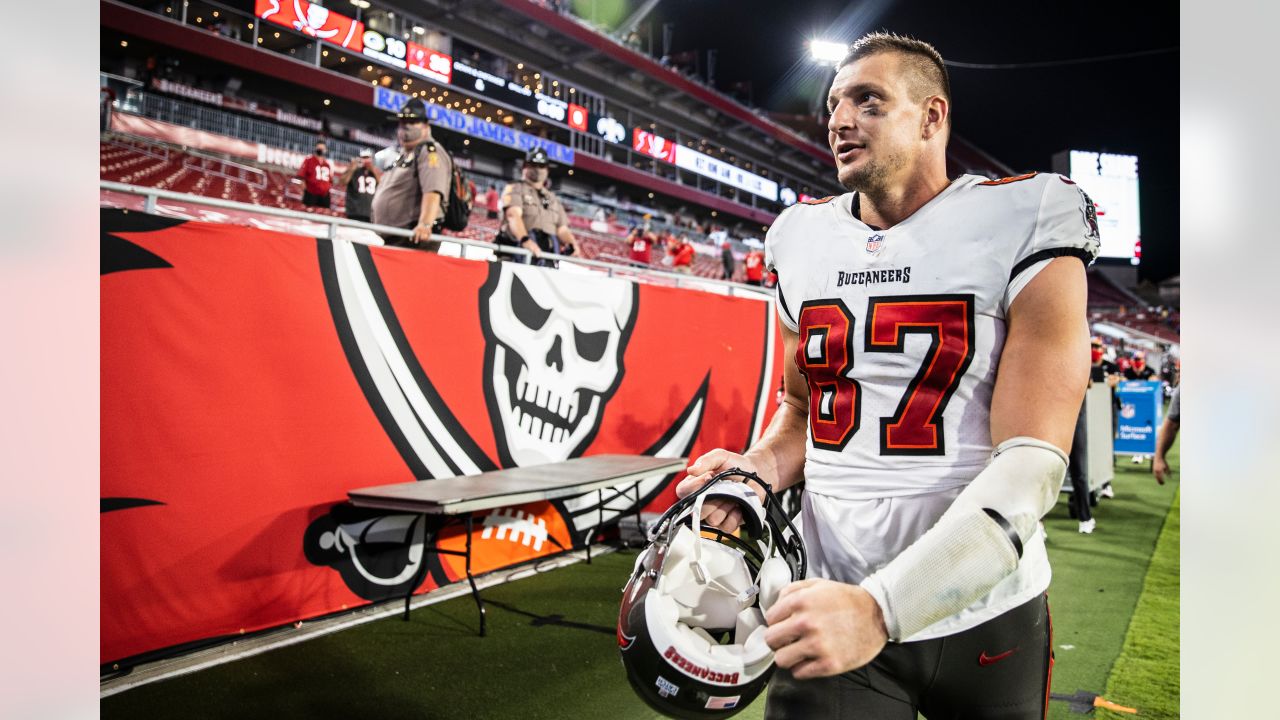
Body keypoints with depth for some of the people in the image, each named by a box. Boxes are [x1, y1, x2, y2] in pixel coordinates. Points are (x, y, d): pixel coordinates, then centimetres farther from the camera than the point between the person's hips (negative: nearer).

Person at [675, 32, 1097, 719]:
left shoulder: (1024, 224, -11)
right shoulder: (802, 239, 3)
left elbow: (1030, 465, -18)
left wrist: (881, 605, -28)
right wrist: (759, 469, -8)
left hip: (985, 608, -2)